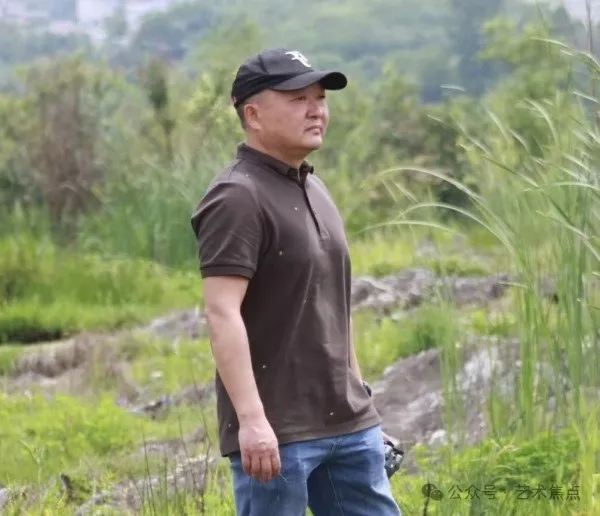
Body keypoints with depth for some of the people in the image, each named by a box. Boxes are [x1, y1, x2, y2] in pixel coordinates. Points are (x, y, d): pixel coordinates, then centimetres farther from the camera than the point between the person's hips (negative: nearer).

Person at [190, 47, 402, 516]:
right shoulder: (238, 199, -13)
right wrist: (251, 418, -27)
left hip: (347, 423, 9)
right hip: (276, 430, -9)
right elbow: (222, 314, -20)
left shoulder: (314, 190, 15)